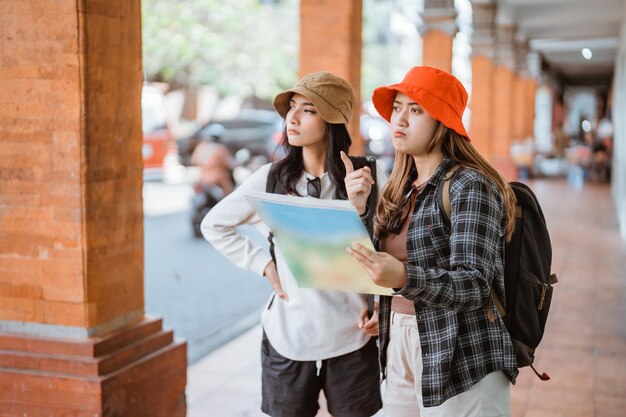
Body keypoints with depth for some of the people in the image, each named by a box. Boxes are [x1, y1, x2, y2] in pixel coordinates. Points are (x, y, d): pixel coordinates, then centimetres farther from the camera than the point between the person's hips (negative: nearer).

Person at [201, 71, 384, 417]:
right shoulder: (271, 178, -3)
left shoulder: (359, 178, -4)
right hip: (288, 333, 1)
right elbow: (214, 225, 6)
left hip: (351, 335, 0)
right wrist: (264, 264, -3)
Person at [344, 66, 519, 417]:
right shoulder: (403, 188, 9)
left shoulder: (470, 185, -13)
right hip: (400, 345, 7)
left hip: (461, 359, -7)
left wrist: (405, 278, -36)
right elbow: (381, 261, 6)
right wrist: (357, 211, -5)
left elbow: (473, 285, -21)